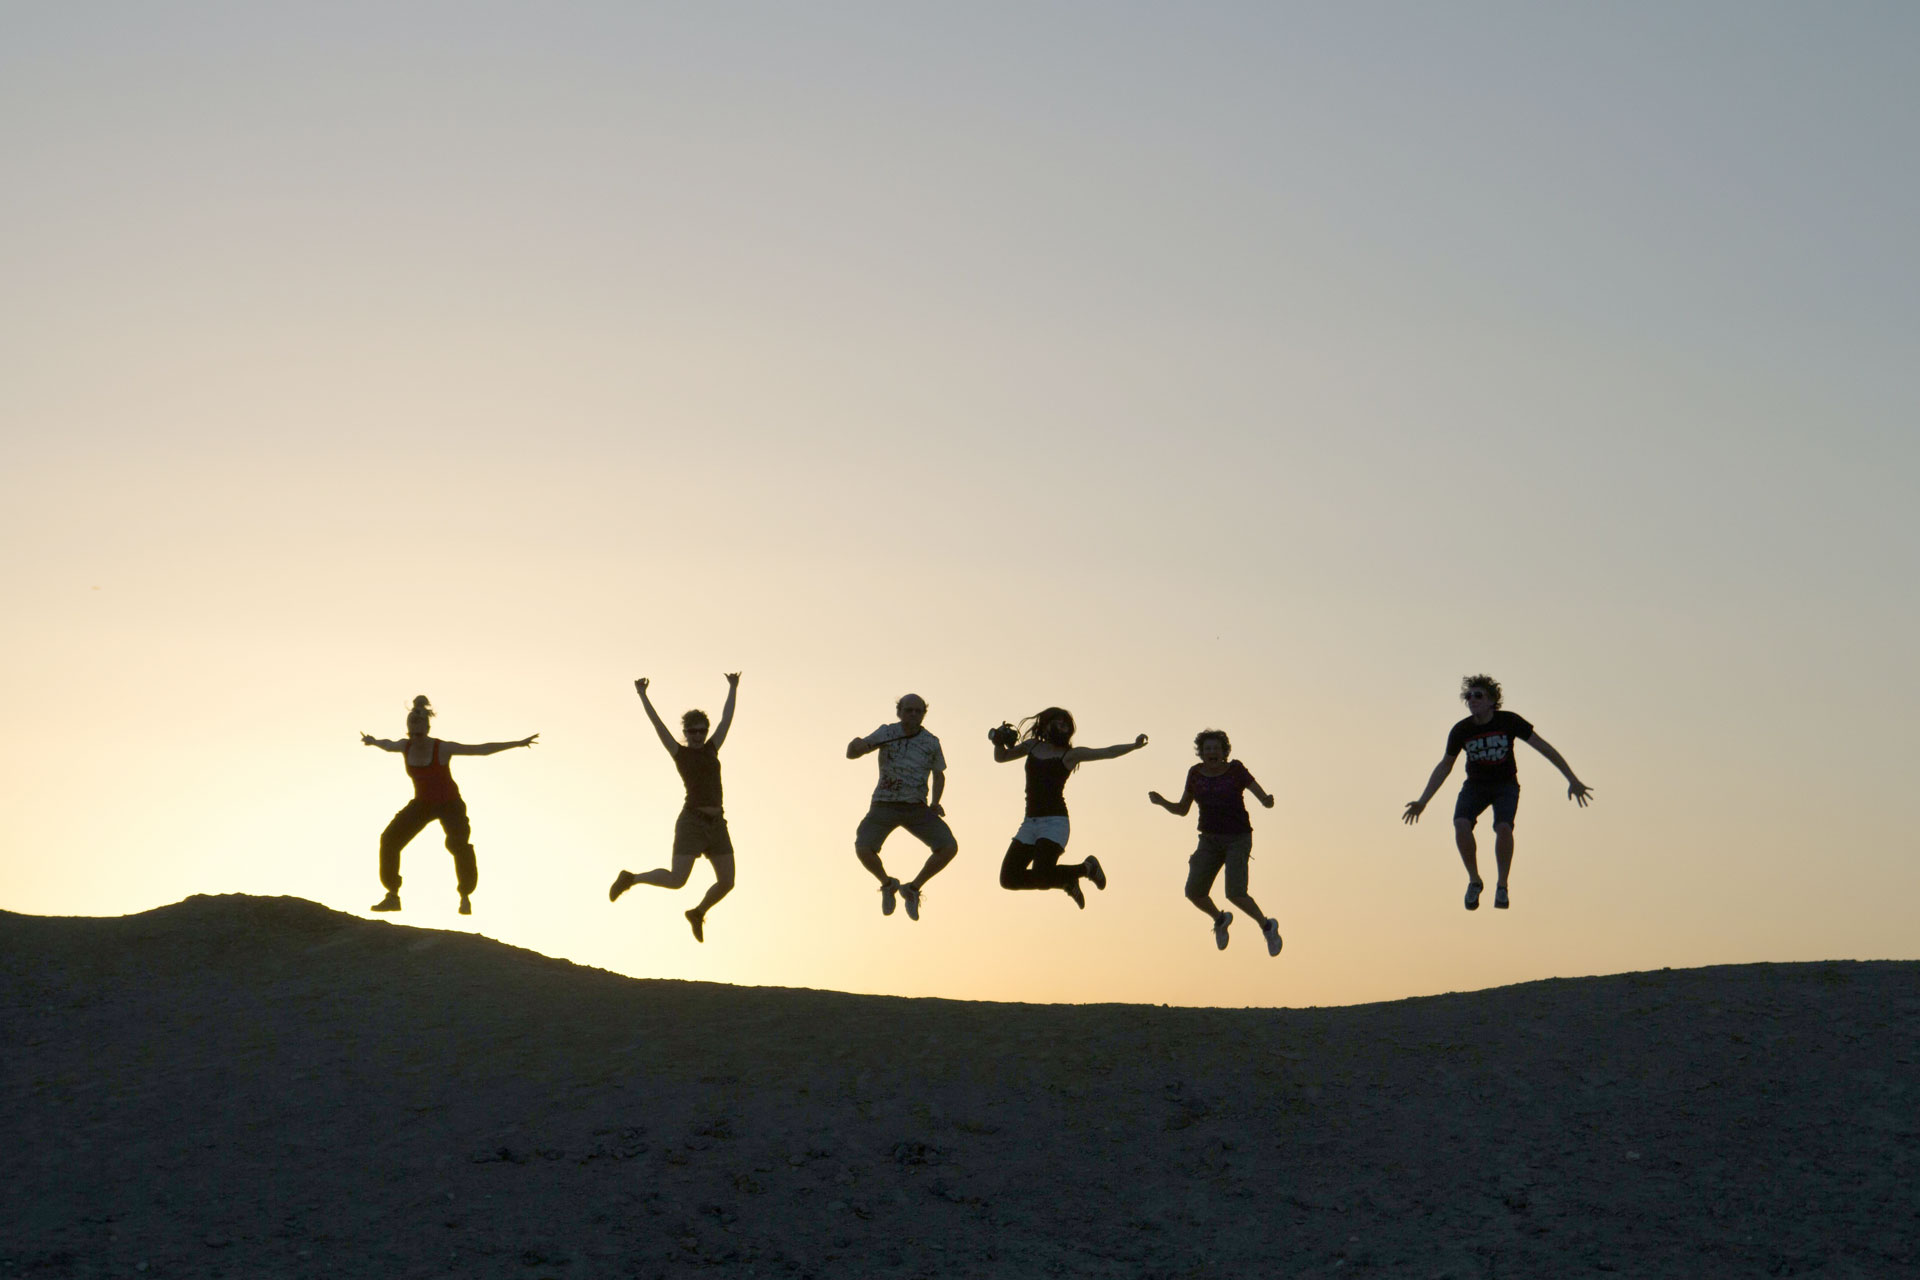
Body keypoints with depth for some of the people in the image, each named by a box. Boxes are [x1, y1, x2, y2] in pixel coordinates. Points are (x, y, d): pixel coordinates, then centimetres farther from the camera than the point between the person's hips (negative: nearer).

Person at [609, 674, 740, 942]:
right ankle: (630, 879, 15)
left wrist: (733, 688, 26)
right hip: (692, 821, -5)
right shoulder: (679, 753, 3)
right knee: (676, 880, -10)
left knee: (727, 882, -1)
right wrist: (642, 695, -3)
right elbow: (657, 724, -1)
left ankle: (698, 913, 26)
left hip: (717, 824, 5)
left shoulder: (711, 750, 15)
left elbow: (727, 719, 22)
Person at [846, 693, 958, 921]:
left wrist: (934, 803, -6)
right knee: (863, 850, -28)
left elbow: (939, 776, 13)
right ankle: (888, 885, 5)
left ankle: (912, 889, 3)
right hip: (884, 807, -1)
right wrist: (855, 745, -37)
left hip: (916, 809, 1)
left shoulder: (931, 742, -3)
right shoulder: (887, 733, -7)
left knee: (949, 848, -20)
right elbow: (851, 754, -12)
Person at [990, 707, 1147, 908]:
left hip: (1054, 822, -6)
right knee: (1009, 879, 0)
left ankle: (1087, 868, 7)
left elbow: (1108, 752, -7)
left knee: (1042, 877, -22)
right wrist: (1000, 742, 9)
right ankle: (1068, 881, 19)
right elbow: (1000, 757, 30)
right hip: (1030, 822, 6)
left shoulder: (1071, 754, 2)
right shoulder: (1033, 746, 17)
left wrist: (1134, 746, -23)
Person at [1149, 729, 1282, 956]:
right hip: (1210, 840, 4)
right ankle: (1220, 919, 24)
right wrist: (1161, 802, -13)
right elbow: (1182, 810, 6)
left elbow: (1264, 798, -13)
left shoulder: (1236, 770, -10)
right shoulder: (1196, 774, 0)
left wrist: (1268, 801, -37)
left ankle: (1267, 926, 8)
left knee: (1235, 894, -19)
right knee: (1194, 893, -8)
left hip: (1238, 839, -4)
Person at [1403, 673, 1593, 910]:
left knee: (1503, 828, -29)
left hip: (1506, 785, -2)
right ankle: (1474, 881, -8)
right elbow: (1444, 767, 3)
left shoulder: (1509, 722, -17)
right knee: (1461, 825, -27)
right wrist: (1422, 802, -1)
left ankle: (1502, 886, -10)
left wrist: (1573, 780, -12)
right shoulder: (1461, 731, -11)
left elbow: (1544, 748, -10)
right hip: (1476, 785, 2)